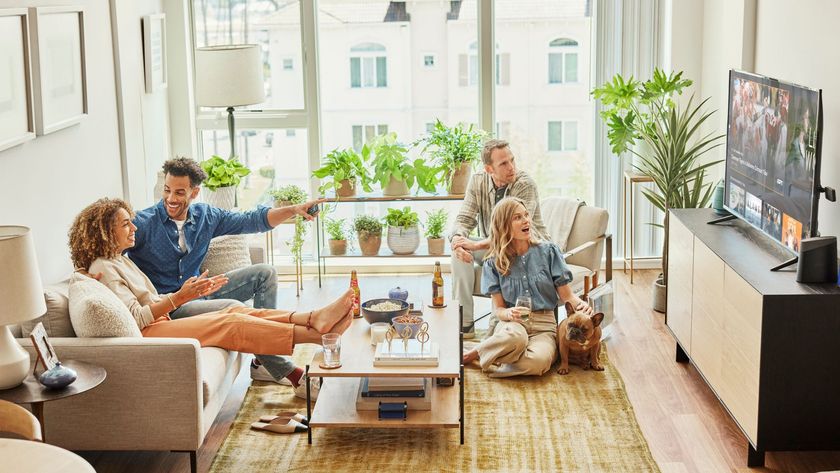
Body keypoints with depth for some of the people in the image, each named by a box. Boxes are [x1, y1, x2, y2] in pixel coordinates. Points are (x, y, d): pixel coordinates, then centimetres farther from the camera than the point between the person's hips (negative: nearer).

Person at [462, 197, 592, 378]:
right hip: (511, 323, -1)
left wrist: (581, 304, -18)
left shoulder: (548, 251, 5)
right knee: (515, 337, -42)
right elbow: (498, 308, 4)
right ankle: (472, 354, -13)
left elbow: (566, 295, 5)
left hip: (544, 325, 1)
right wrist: (509, 314, -20)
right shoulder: (494, 263, 6)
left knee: (538, 362, -36)